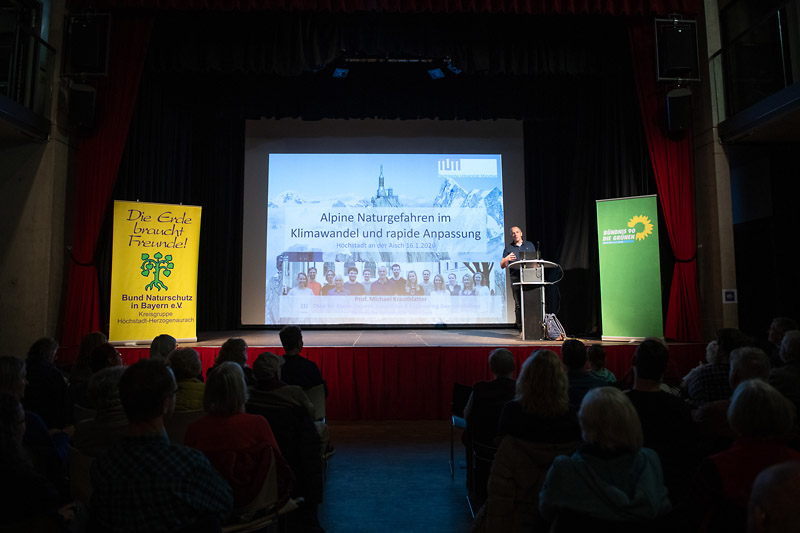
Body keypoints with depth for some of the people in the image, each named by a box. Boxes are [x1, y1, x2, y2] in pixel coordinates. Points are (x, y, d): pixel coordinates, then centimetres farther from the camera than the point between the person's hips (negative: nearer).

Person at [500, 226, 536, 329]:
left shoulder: (529, 245, 17)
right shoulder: (508, 248, 13)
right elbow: (502, 266, 9)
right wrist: (506, 259, -13)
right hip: (516, 278, -1)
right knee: (519, 304, -5)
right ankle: (520, 326, -1)